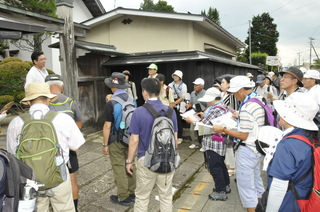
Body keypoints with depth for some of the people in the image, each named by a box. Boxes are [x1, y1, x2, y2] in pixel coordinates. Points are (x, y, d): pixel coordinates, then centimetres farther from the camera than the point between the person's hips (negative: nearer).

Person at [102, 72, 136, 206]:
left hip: (116, 140, -6)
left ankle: (123, 198, 17)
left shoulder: (111, 103, -18)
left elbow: (107, 126, -16)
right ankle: (132, 193, 29)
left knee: (119, 169, 6)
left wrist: (105, 144, -8)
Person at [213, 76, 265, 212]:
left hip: (247, 151, -10)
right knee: (255, 179, 26)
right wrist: (239, 117, 14)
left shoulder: (246, 107, -26)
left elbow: (243, 136, -23)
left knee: (245, 185, 4)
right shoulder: (260, 100, 3)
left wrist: (223, 130, -17)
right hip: (258, 148, 10)